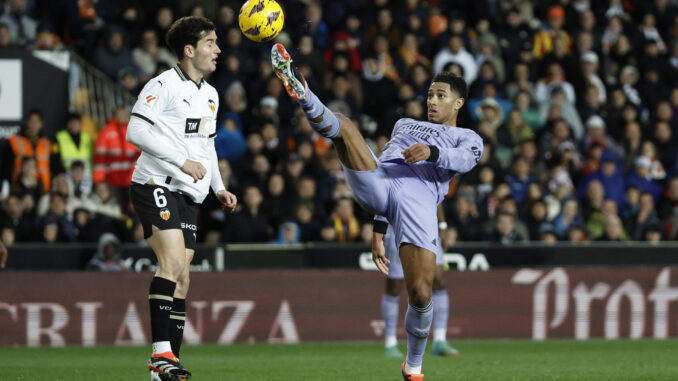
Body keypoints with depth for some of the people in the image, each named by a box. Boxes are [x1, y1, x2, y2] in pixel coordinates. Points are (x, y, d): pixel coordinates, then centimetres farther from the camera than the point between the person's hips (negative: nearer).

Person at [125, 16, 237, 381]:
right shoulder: (163, 86, -10)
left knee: (181, 278, 4)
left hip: (187, 195, 9)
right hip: (156, 185, -9)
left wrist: (219, 188, 17)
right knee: (173, 261, -23)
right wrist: (182, 161, -21)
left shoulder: (210, 95, 18)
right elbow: (135, 131, -19)